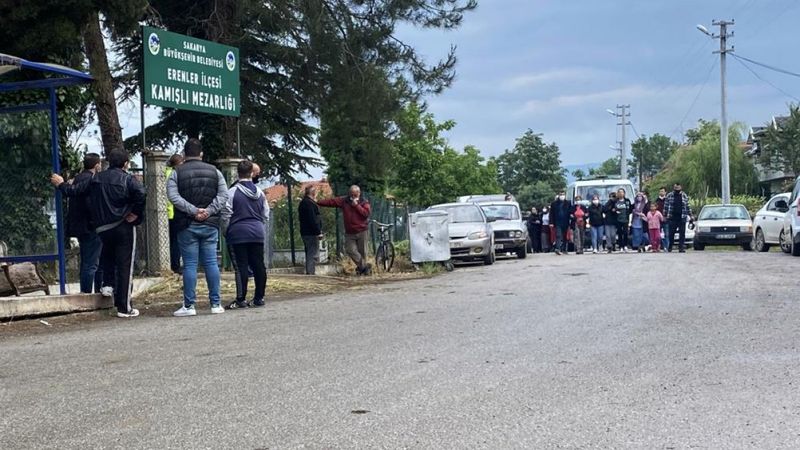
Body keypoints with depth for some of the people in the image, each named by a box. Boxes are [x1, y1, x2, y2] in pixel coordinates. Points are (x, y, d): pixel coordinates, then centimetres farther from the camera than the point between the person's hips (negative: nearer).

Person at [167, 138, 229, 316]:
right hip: (210, 224, 2)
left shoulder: (177, 173, 1)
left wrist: (193, 211, -14)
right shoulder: (214, 171, 8)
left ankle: (189, 306, 1)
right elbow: (223, 195, -1)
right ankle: (215, 304, 7)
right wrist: (209, 211, -9)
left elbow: (174, 196, -12)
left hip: (187, 226, -2)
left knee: (190, 265, 0)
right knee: (211, 263, 5)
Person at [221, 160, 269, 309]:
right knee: (258, 266, 7)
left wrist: (226, 232, 7)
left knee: (241, 267, -3)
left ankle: (241, 299, -3)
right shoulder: (259, 192, 8)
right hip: (257, 233, 4)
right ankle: (259, 298, 10)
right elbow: (266, 215, 13)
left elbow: (226, 215, -7)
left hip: (238, 233, -4)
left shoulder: (232, 192, -7)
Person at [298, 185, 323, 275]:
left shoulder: (303, 202, 17)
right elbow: (312, 219, -21)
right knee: (313, 255, -8)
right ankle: (311, 273, -10)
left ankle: (309, 272, 20)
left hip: (305, 232, 11)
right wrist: (318, 232, -19)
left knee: (309, 254, 15)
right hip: (311, 233, -11)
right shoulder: (309, 203, -16)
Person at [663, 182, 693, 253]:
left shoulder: (684, 196, 8)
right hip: (672, 218, -1)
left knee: (682, 233, -2)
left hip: (682, 218, 1)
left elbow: (688, 207, 11)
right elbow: (666, 206, 5)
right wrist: (664, 216, 2)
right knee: (671, 233, 4)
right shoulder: (669, 196, 3)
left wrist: (690, 216, 8)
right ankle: (670, 247, 16)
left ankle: (681, 247, 1)